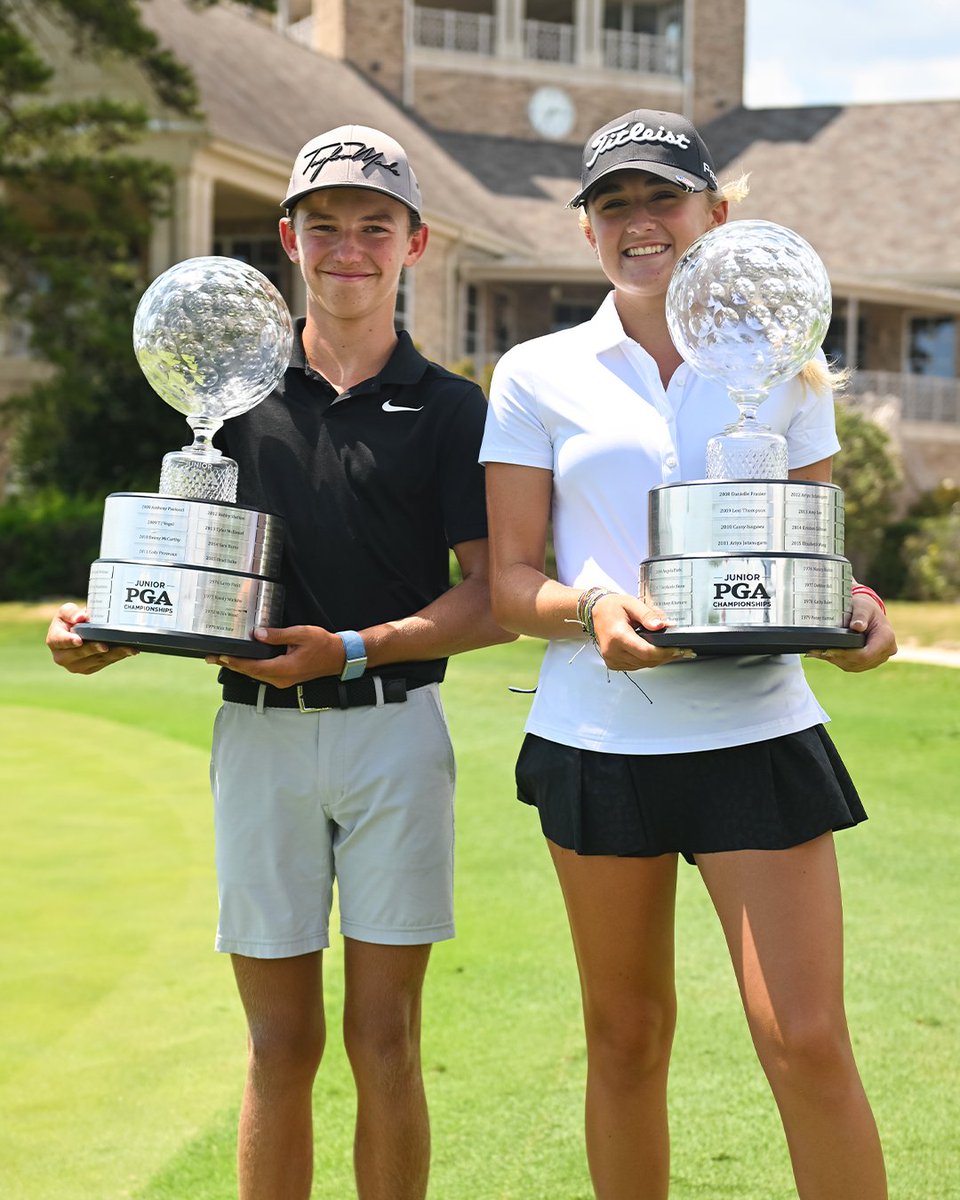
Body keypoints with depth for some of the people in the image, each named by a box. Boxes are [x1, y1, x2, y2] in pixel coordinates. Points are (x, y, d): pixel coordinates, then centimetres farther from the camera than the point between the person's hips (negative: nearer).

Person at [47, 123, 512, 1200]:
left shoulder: (450, 411, 4)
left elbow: (492, 600, -2)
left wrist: (354, 648, -16)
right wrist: (110, 629, -7)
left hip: (393, 732, -1)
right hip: (258, 734, 2)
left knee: (383, 1038, 2)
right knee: (280, 1043, 5)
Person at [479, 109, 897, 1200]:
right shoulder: (538, 376, 5)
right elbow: (509, 581, 3)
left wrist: (852, 606, -10)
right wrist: (591, 609, -18)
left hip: (755, 728, 0)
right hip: (598, 730, 1)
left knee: (806, 1041, -9)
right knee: (625, 1038, 10)